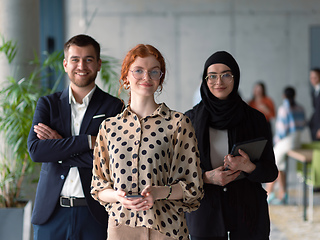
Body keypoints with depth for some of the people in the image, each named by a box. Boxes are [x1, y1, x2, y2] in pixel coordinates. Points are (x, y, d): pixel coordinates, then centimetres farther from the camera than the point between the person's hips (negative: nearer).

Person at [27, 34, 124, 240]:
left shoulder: (114, 107, 2)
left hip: (95, 214, -2)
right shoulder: (47, 104, 9)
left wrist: (57, 150, -8)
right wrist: (88, 141, -13)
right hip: (51, 213, 2)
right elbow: (35, 150, -7)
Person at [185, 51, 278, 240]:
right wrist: (206, 177, -14)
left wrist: (248, 167, -18)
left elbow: (271, 172, 2)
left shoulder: (255, 119, 1)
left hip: (248, 212, 0)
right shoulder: (191, 119, 1)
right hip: (205, 212, 0)